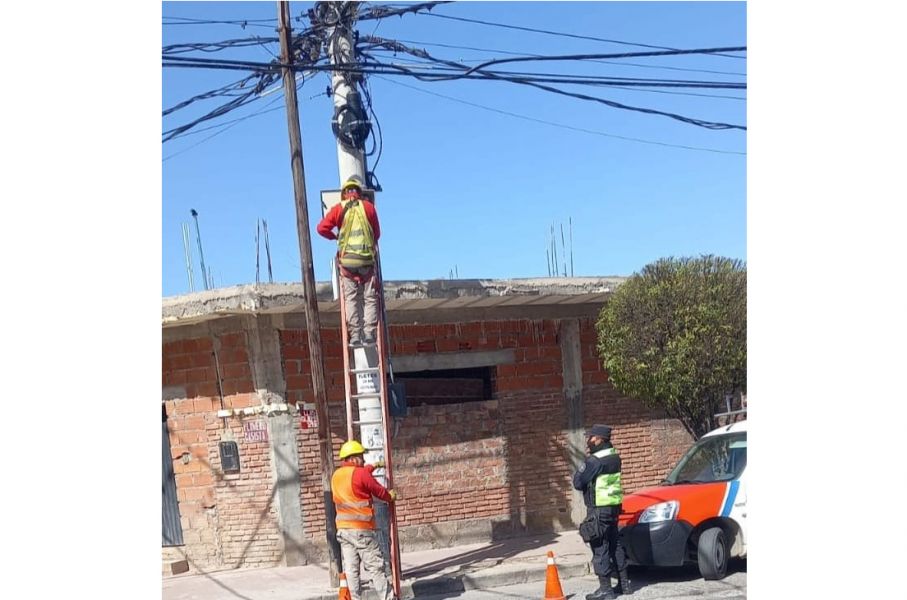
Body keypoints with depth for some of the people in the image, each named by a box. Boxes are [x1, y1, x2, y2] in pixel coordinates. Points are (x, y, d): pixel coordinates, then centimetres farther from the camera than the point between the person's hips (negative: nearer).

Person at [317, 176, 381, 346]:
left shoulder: (338, 208, 4)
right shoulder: (368, 206, 4)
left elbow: (322, 228, -3)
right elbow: (377, 233, 10)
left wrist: (335, 237, 17)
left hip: (347, 260, 1)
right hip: (367, 259, 0)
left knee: (351, 299, 5)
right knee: (370, 298, 4)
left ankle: (355, 335, -1)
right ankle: (369, 334, -2)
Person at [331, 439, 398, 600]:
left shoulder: (337, 475, 12)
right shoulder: (361, 473, -10)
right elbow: (380, 491, 0)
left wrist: (372, 466, 45)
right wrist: (391, 496, 21)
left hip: (342, 528, 7)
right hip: (361, 528, -7)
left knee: (350, 568, 5)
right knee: (375, 567, -1)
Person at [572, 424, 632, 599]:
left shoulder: (594, 461, -18)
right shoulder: (613, 457, 9)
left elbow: (578, 482, -15)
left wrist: (586, 461, 0)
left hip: (598, 509, -9)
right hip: (614, 506, 9)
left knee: (599, 547, -4)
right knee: (615, 544, 15)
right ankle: (624, 583, 21)